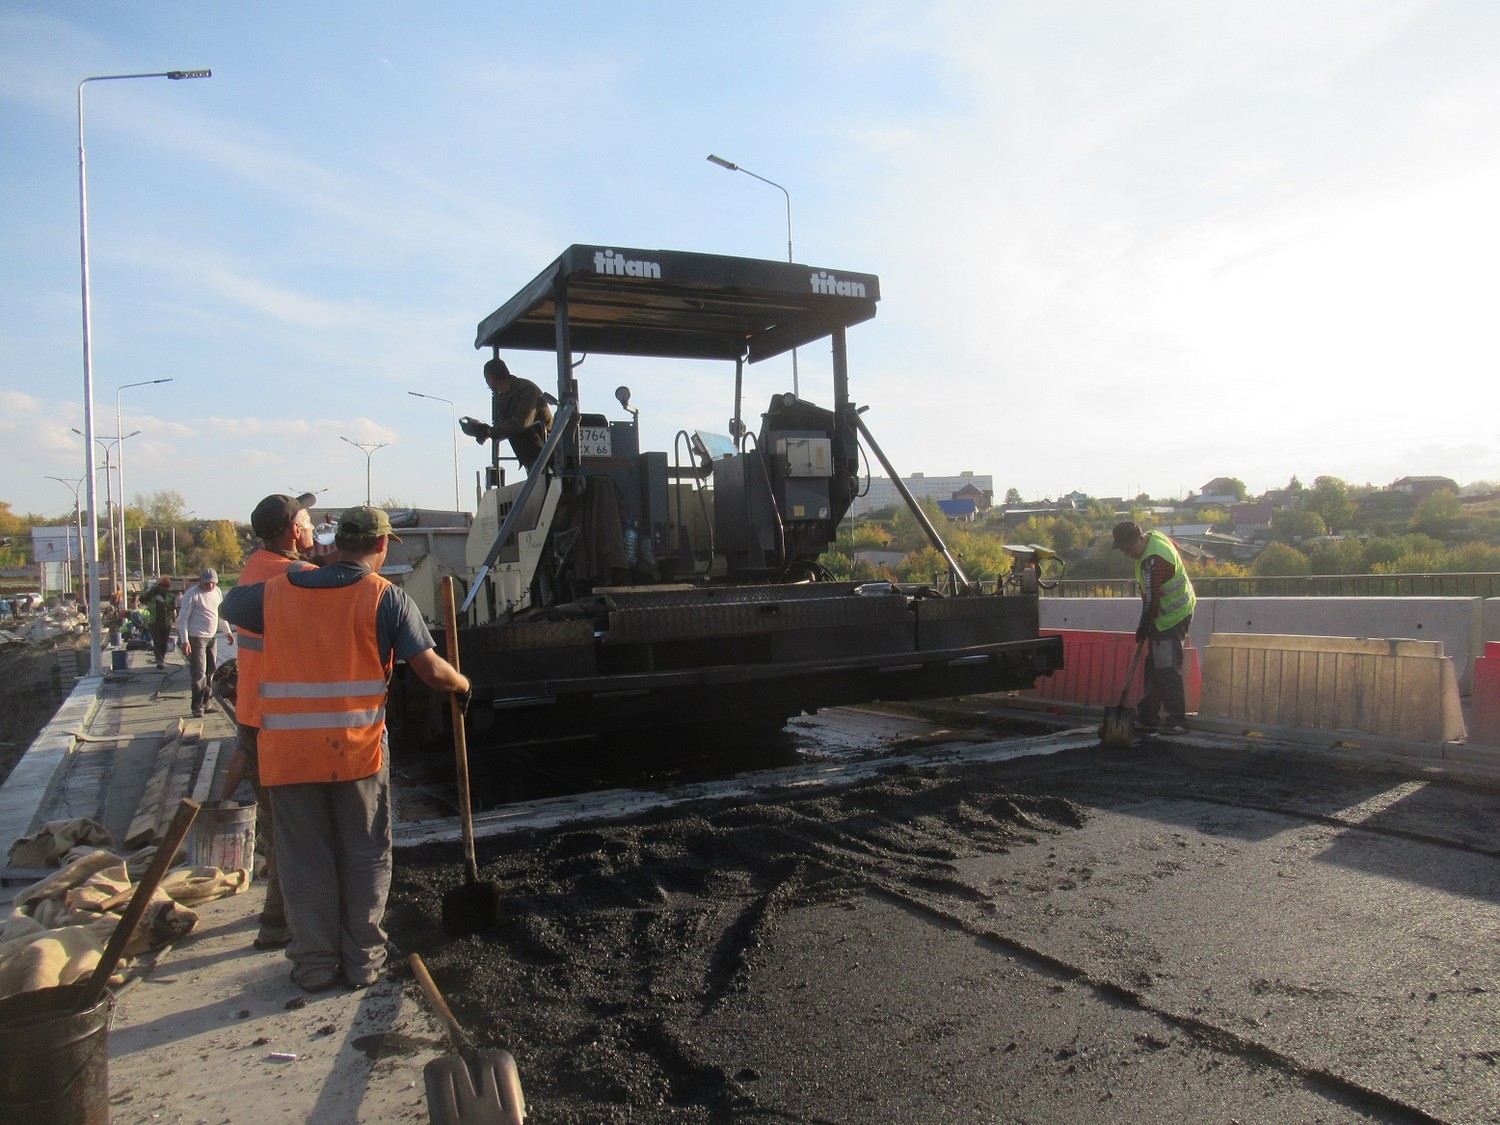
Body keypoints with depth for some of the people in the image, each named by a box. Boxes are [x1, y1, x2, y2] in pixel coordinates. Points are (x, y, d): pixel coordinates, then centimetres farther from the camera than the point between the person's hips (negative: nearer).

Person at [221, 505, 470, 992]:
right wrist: (462, 684, 8)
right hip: (358, 751, -2)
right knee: (365, 858, 14)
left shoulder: (276, 592, 3)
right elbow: (430, 670, -11)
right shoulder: (385, 596, -6)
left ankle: (315, 964, 22)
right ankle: (363, 960, 22)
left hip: (288, 754, 2)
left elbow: (231, 604, 25)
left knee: (306, 861, 13)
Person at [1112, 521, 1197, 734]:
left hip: (1172, 618, -11)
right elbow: (1175, 546, 23)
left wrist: (1143, 627, -10)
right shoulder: (1153, 536, 1)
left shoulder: (1152, 561, -29)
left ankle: (1176, 721, -2)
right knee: (1154, 667, 13)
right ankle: (1148, 716, 19)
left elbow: (1152, 600, -24)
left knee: (1167, 670, -8)